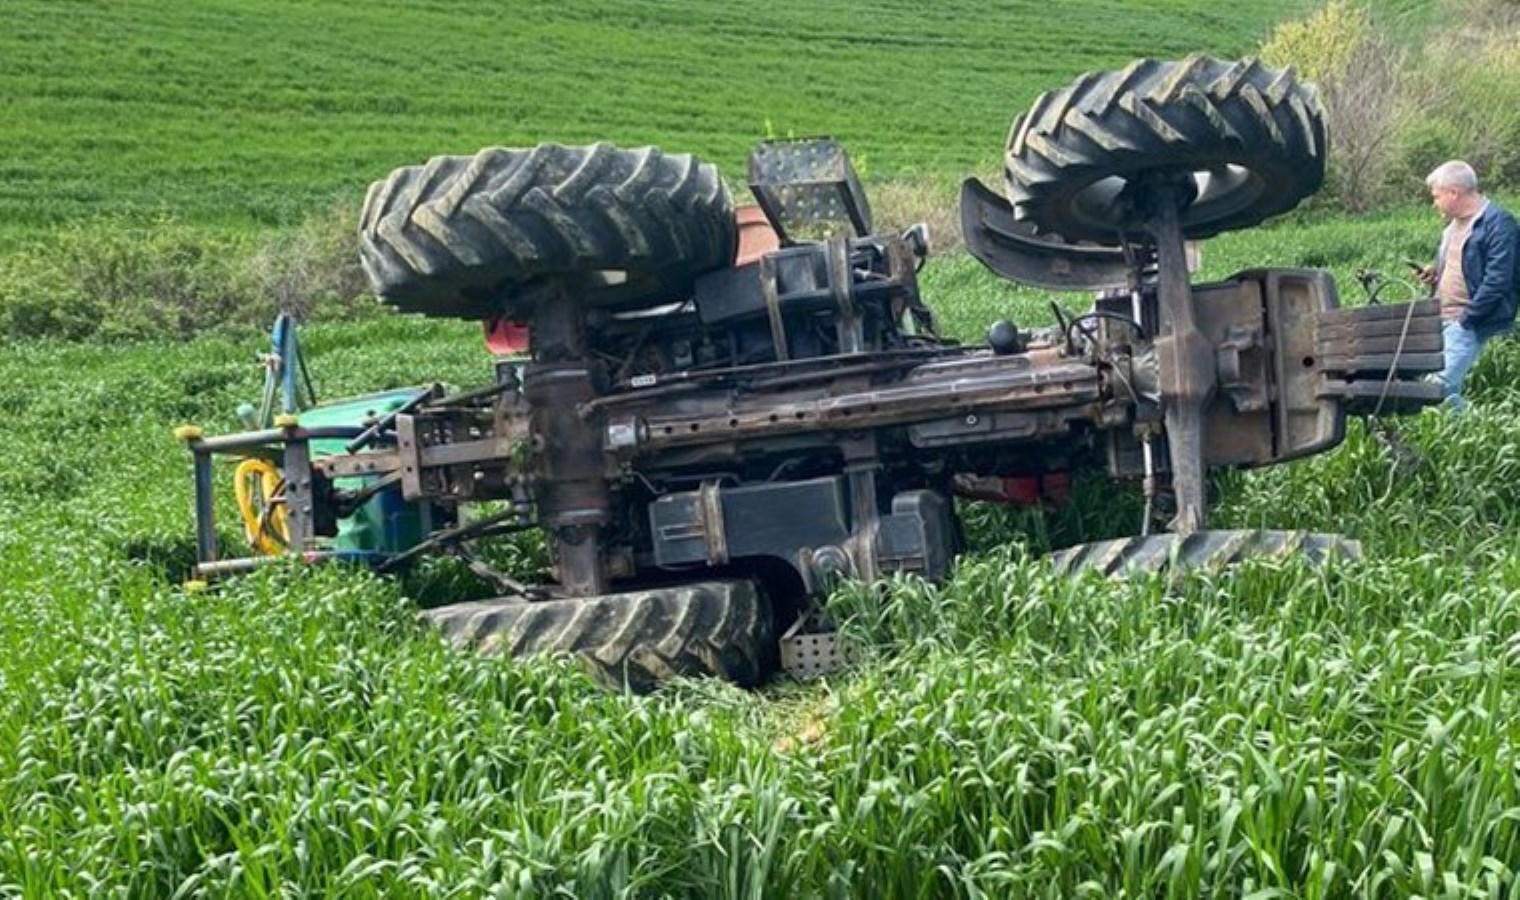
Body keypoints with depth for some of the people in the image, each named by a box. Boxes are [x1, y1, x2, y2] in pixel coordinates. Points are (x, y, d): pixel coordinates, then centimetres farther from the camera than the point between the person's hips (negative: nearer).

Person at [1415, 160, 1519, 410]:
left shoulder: (1498, 223, -13)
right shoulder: (1455, 222, 17)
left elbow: (1497, 281, -18)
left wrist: (1466, 319, -17)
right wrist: (1436, 273, 10)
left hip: (1468, 323, -9)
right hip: (1440, 319, 9)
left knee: (1440, 387, -20)